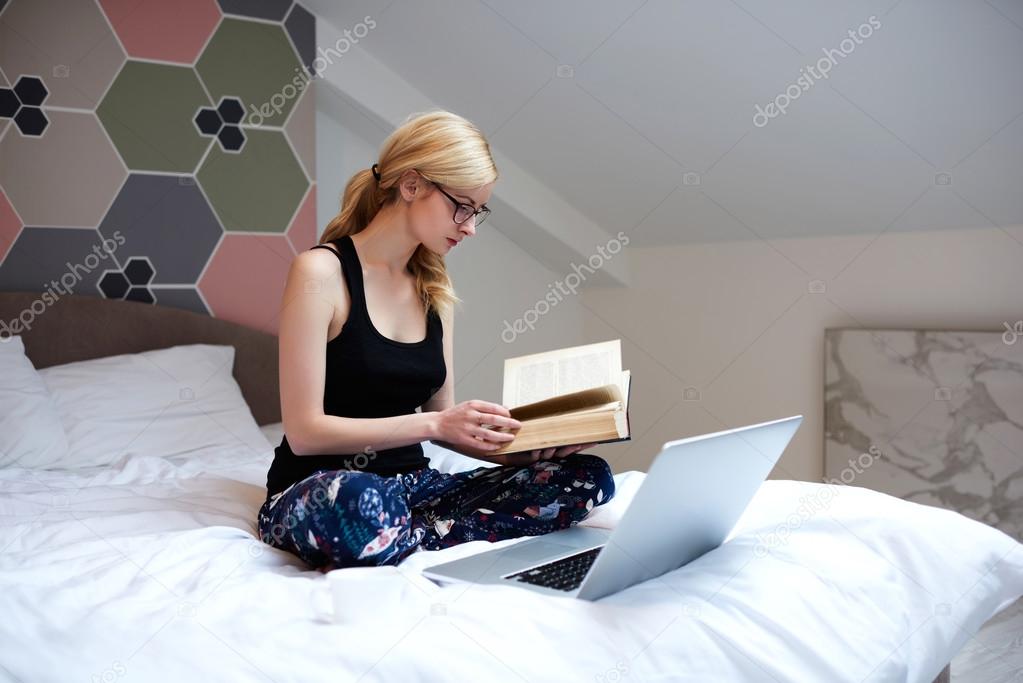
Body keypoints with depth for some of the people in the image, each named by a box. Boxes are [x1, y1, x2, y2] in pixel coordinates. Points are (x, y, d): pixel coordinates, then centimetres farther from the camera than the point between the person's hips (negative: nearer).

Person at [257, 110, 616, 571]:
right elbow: (304, 430, -15)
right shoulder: (321, 271, -10)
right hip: (317, 494, -7)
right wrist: (435, 424, -23)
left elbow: (442, 423, 11)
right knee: (356, 498, -45)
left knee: (587, 477, -14)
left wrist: (523, 448, -7)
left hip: (411, 485, 7)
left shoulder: (434, 287, 10)